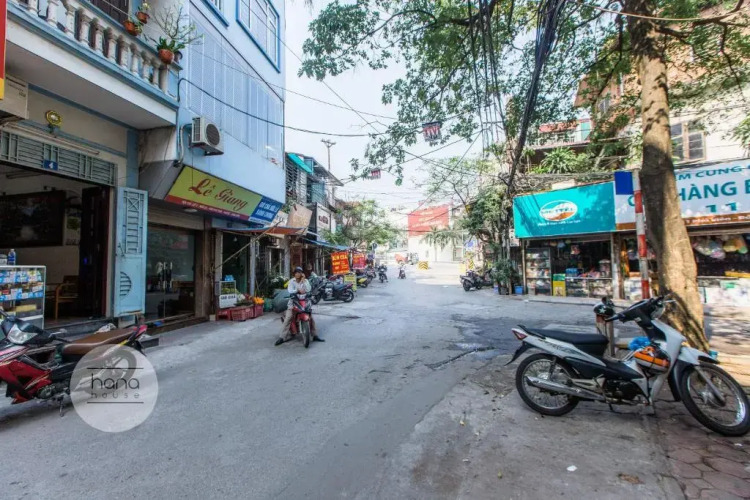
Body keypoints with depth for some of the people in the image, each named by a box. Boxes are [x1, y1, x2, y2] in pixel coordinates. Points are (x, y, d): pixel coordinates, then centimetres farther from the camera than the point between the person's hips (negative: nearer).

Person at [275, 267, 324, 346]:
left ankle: (315, 335, 4)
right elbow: (290, 291, -14)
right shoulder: (291, 281, 2)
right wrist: (298, 290, -30)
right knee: (288, 318, -16)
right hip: (293, 301, -1)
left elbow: (308, 290, -13)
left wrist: (303, 280, -13)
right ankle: (282, 337, -13)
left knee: (311, 318, -6)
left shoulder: (305, 281, 5)